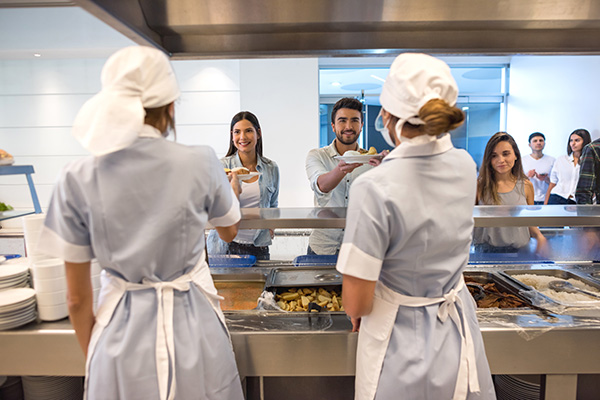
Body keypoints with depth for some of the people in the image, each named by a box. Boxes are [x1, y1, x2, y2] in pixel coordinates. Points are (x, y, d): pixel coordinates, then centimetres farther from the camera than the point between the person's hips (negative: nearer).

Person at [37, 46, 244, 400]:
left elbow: (77, 297, -3)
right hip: (191, 328, 0)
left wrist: (92, 355, 15)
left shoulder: (77, 179, -10)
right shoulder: (202, 164, -15)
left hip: (122, 337, 1)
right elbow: (229, 231, 6)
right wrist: (233, 191, 26)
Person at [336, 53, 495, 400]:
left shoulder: (374, 188, -29)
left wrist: (359, 314, 0)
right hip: (459, 333, 5)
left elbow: (356, 303, -23)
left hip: (403, 342, -5)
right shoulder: (466, 166, -10)